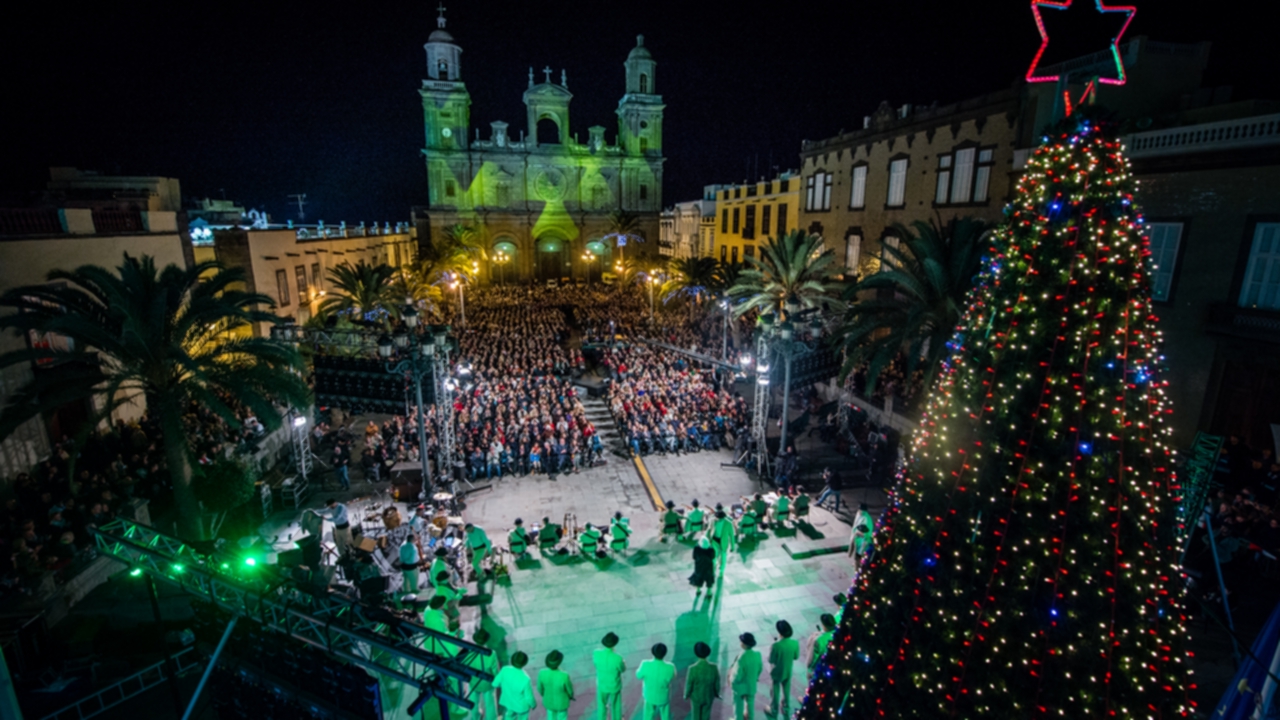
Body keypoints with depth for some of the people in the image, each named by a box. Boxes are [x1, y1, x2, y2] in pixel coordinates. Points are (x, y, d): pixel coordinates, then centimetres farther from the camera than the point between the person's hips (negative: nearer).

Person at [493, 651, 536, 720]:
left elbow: (495, 684, -13)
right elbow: (529, 697, -24)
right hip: (521, 705, -3)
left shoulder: (505, 670, -31)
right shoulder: (525, 679, -40)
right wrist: (533, 704, -2)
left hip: (508, 702, 4)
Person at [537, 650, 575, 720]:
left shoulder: (542, 673, -34)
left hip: (549, 700, 3)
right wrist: (571, 695, 5)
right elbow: (569, 689, -21)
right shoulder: (564, 676, -42)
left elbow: (540, 688, -12)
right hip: (561, 702, -2)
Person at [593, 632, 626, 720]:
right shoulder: (618, 658, -39)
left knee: (602, 704, 31)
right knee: (615, 705, 29)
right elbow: (623, 669, -15)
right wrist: (624, 663, 7)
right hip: (614, 686, -2)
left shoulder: (596, 653, -32)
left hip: (602, 684, 2)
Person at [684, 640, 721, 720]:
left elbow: (689, 685, -21)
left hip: (696, 696, -1)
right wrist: (717, 693, 9)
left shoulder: (692, 668, -36)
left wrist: (686, 695, 1)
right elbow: (717, 682, -13)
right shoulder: (713, 667, -30)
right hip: (708, 696, 1)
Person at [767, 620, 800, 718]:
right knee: (786, 691, 29)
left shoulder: (775, 645, -35)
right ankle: (786, 709, 49)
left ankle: (773, 710, 42)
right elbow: (796, 656, -5)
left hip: (776, 672, -3)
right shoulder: (795, 643, -23)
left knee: (775, 692, 22)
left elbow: (771, 660, -22)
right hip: (788, 671, 3)